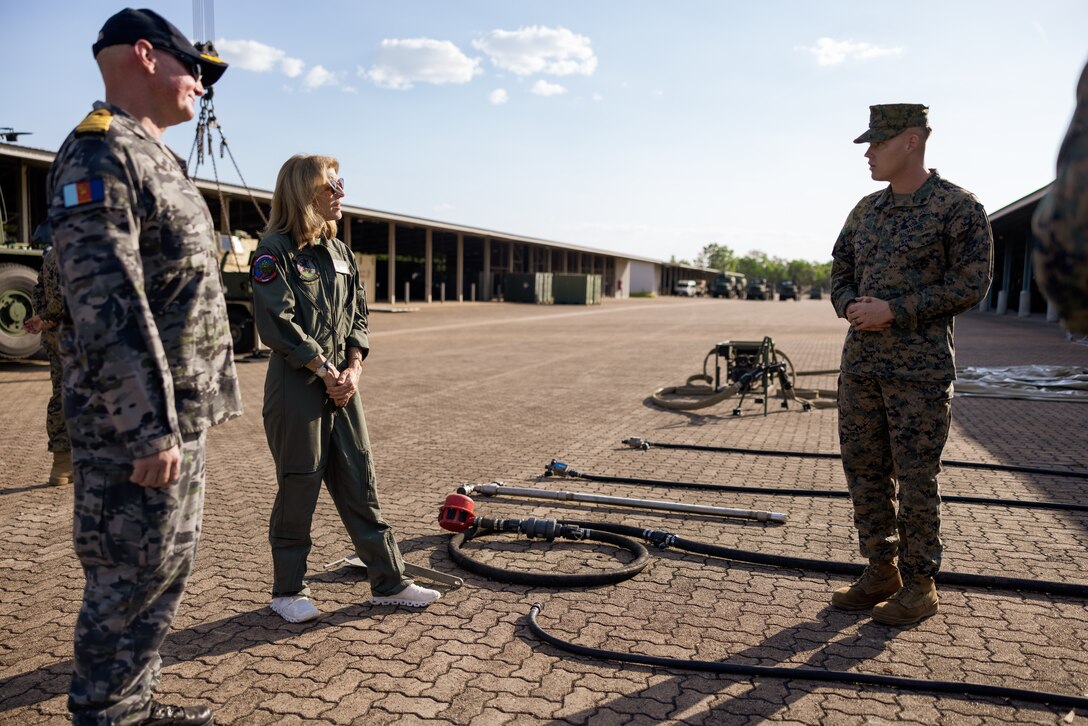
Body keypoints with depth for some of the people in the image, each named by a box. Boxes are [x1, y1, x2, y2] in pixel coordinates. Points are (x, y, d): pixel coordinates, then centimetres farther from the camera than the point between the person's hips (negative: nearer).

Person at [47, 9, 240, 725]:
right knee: (133, 579, 1)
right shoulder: (99, 152, -11)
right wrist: (149, 431, -23)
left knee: (169, 566, 18)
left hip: (183, 413, 10)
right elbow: (106, 308, -22)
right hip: (138, 423, -10)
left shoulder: (158, 160, 20)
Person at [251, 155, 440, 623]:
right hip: (296, 387, -6)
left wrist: (353, 367, -2)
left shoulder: (339, 252, 14)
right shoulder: (275, 250, -7)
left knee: (360, 484, 10)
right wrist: (325, 369, -14)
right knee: (298, 488, 3)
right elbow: (278, 322, -15)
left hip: (342, 385, 6)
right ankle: (287, 590, 21)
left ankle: (388, 582, 19)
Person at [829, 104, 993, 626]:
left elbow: (971, 284, -10)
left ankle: (919, 585, 15)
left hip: (920, 369, -6)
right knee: (864, 470, 10)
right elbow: (840, 272, 18)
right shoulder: (866, 210, 13)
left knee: (916, 477, 0)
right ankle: (881, 572, 24)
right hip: (859, 363, 6)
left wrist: (895, 311, -16)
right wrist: (851, 305, -4)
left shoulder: (958, 207, -5)